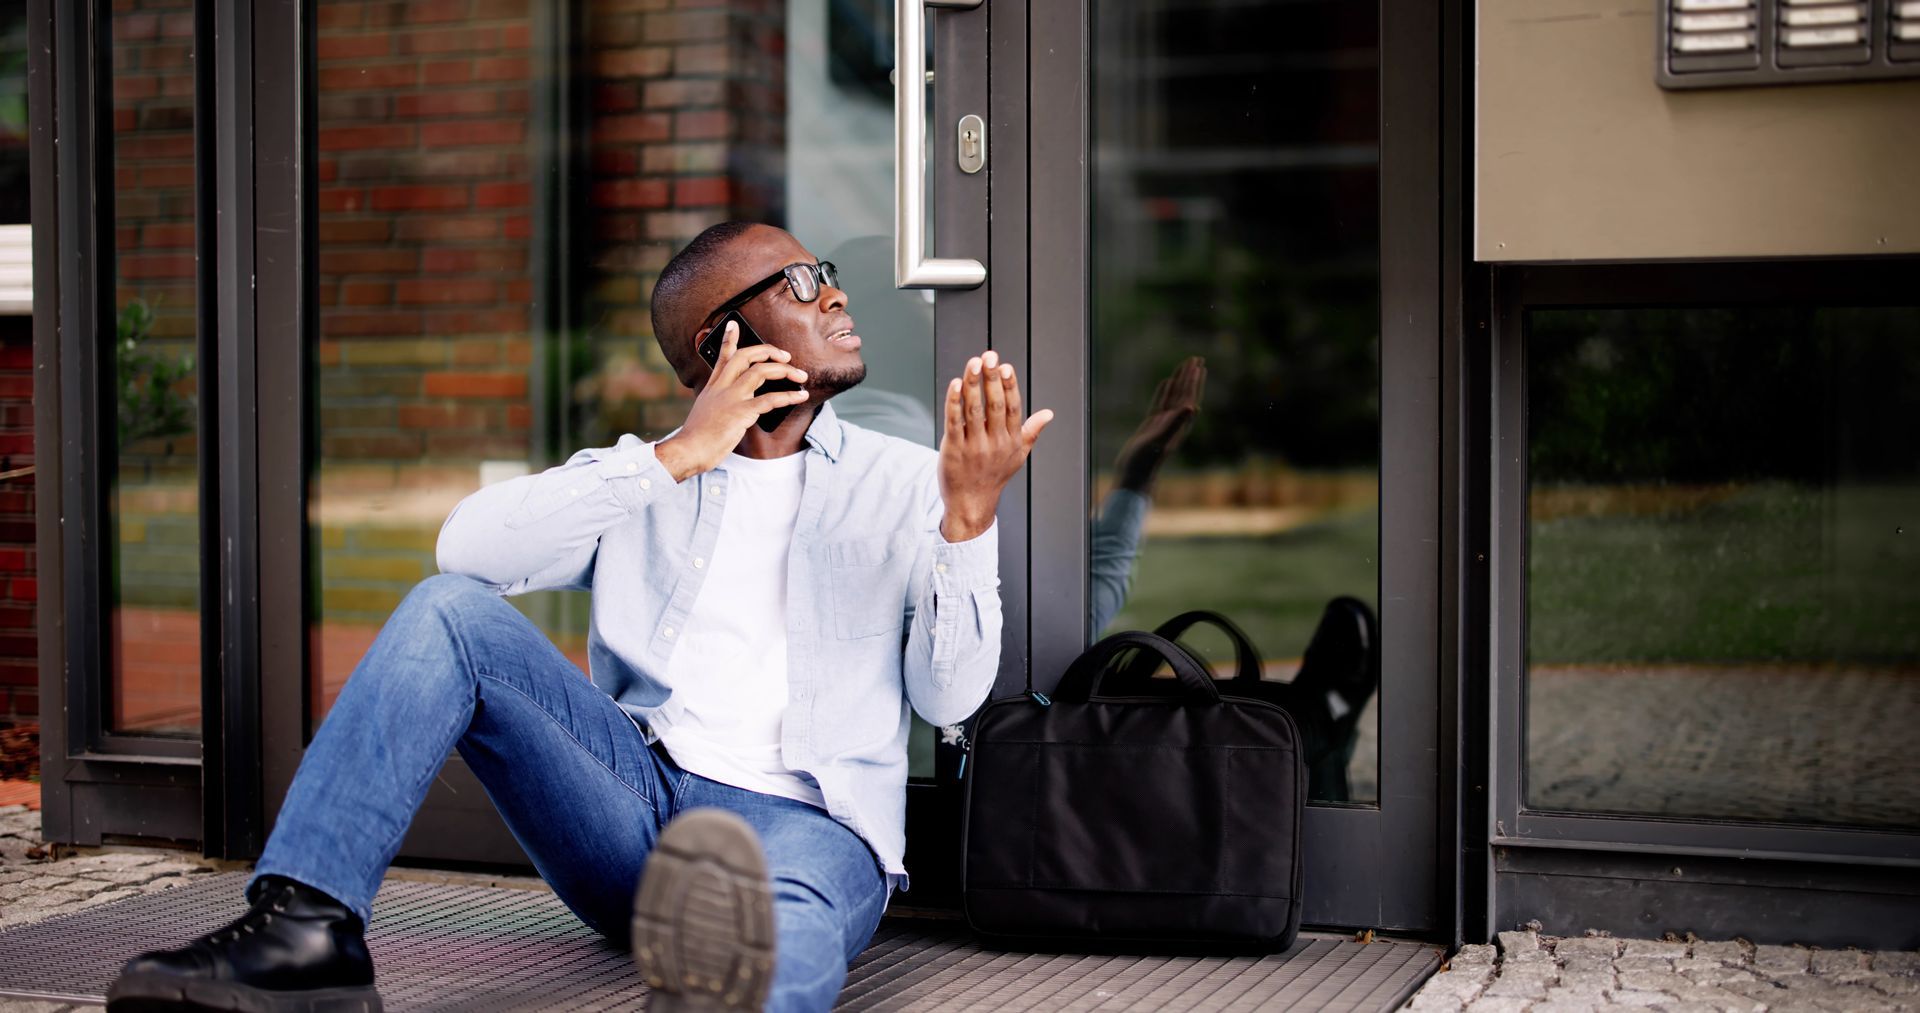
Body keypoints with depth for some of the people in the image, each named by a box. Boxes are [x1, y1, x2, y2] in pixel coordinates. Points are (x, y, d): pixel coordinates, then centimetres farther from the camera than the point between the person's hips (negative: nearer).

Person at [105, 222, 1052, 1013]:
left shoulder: (906, 483, 15)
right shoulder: (639, 480, 18)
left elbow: (949, 696, 4)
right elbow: (470, 544, -1)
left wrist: (968, 519, -13)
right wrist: (677, 458, -7)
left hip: (811, 822, -2)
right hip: (636, 799, 3)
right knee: (451, 607, -17)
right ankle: (307, 926, -28)